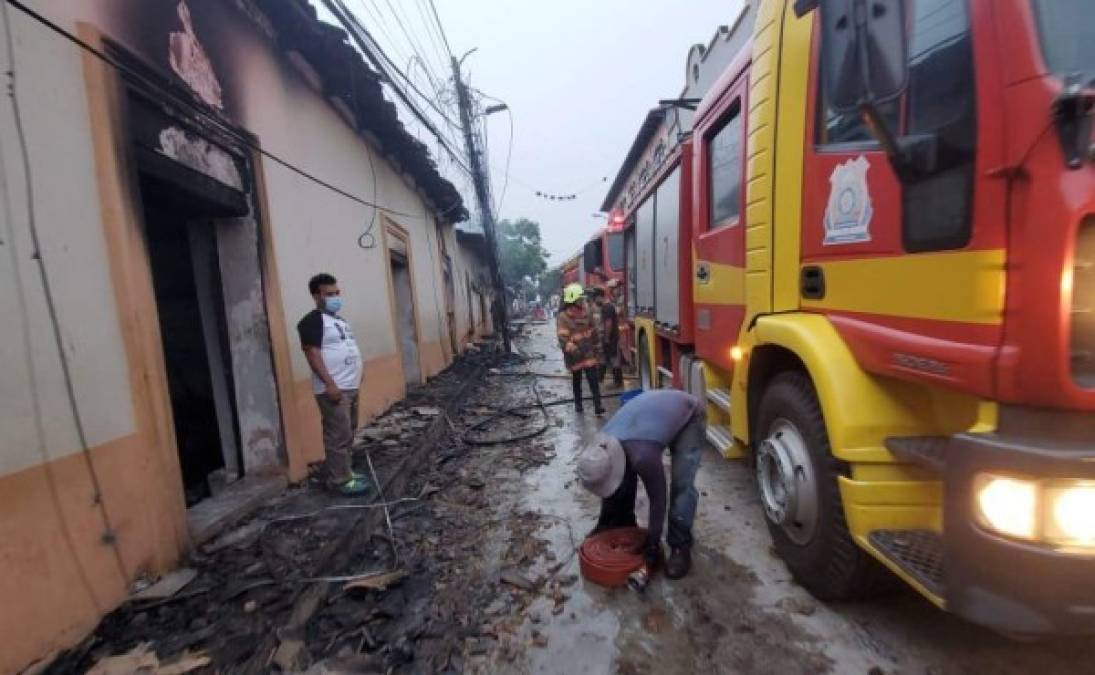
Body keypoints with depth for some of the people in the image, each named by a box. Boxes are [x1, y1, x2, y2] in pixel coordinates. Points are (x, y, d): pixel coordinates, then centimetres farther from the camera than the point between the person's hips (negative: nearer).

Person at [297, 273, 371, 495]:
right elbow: (312, 353, -19)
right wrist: (329, 384, -24)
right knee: (339, 436, -6)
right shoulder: (313, 320, -11)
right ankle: (340, 480, 3)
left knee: (348, 433, 16)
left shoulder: (339, 320, 17)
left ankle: (345, 472, 27)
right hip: (333, 389, -10)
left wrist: (358, 372, 18)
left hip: (351, 387, 10)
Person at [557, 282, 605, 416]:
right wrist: (573, 350, -34)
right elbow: (563, 338, -22)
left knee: (593, 379, -6)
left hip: (588, 354, 3)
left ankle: (598, 406, -6)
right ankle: (578, 404, 29)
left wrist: (596, 347, 18)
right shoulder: (563, 317, -12)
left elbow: (594, 331, 17)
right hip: (574, 356, -3)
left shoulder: (586, 313, 6)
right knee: (576, 380, 13)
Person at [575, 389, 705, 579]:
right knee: (624, 481, 1)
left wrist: (652, 544, -15)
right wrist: (603, 526, 8)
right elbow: (609, 489, -2)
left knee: (681, 485, -18)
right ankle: (624, 527, 20)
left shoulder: (643, 455, -41)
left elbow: (658, 499, -26)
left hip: (688, 414, -6)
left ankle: (680, 546, -1)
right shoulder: (602, 449, -20)